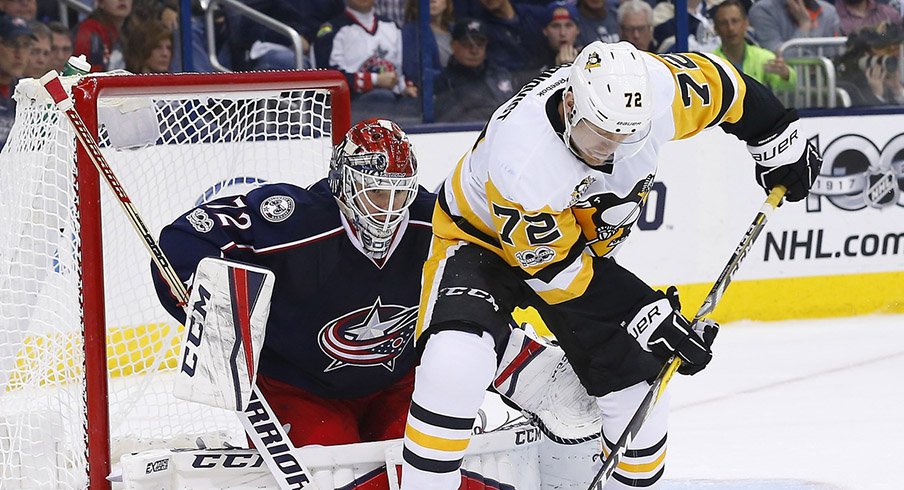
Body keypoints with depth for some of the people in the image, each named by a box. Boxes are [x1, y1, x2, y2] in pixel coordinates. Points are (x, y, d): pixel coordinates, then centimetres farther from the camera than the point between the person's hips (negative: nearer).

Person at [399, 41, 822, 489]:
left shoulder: (655, 90, -27)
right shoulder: (522, 156, -40)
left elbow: (717, 82, -4)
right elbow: (555, 268, -29)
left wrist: (778, 140, 5)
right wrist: (646, 315, -28)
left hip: (585, 245, 6)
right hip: (481, 238, -6)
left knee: (638, 385, 0)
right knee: (457, 366, -32)